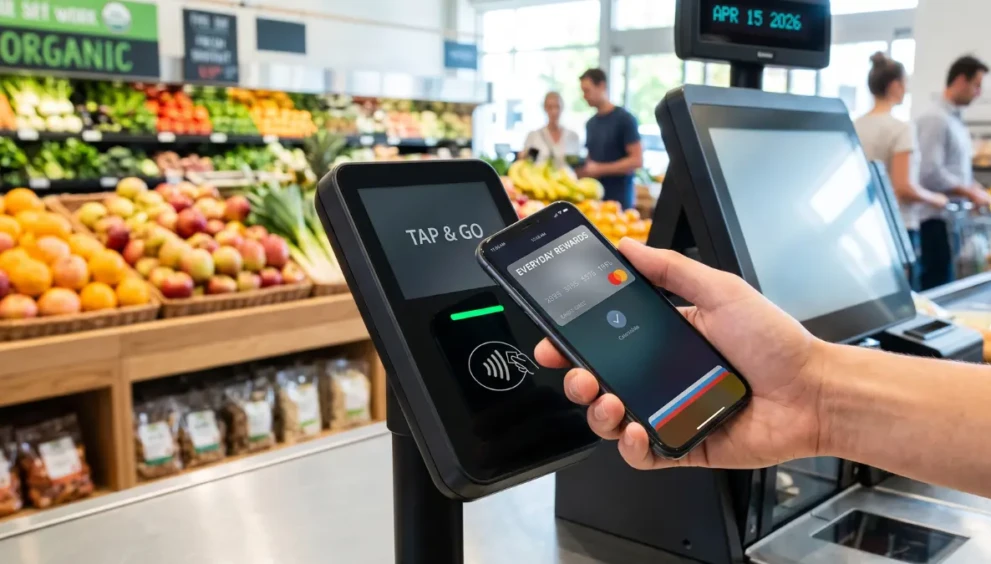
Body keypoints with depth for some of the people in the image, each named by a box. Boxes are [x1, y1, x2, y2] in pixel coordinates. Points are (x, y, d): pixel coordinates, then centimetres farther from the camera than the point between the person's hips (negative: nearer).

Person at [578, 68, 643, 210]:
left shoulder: (624, 119, -7)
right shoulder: (590, 123, 13)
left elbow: (637, 160, -12)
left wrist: (600, 169, -15)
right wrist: (582, 169, -1)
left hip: (618, 199, -6)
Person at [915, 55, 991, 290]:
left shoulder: (956, 120, 17)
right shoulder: (935, 119, -13)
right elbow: (930, 173, -21)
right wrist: (971, 193, -14)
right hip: (938, 219, -10)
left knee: (949, 286, 11)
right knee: (938, 288, -6)